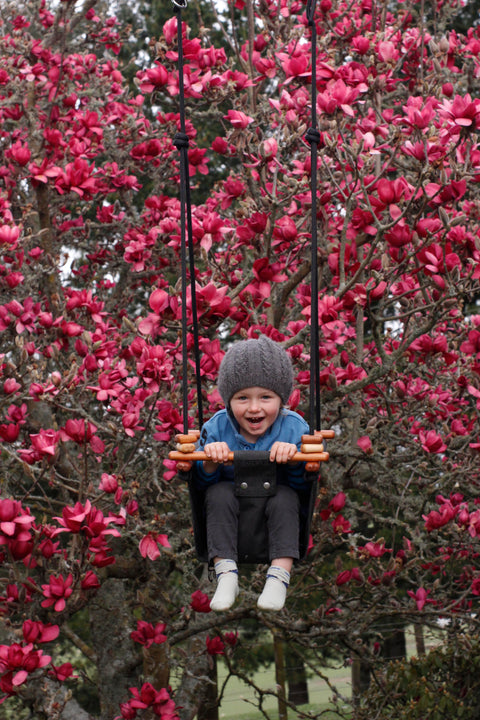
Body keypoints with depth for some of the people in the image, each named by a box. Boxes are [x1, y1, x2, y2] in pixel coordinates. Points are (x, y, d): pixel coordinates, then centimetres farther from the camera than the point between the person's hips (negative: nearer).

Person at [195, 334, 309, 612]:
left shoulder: (293, 427, -15)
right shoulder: (217, 428, -12)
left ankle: (280, 576, -31)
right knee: (218, 493, -28)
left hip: (274, 506, -1)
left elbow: (304, 483, -14)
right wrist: (210, 462, -32)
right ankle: (226, 575, -28)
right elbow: (201, 481, -9)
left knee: (285, 497, -31)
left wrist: (294, 459, -36)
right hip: (232, 508, 1)